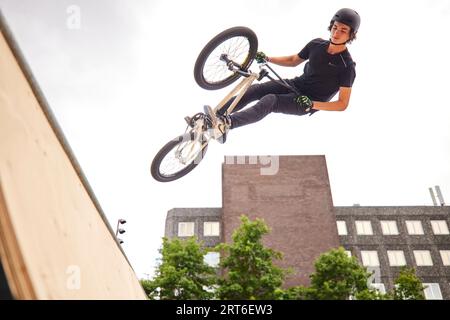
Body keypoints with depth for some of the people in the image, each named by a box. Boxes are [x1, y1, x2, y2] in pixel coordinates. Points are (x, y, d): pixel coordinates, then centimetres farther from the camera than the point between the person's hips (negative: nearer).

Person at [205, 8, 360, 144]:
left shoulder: (347, 65, -17)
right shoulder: (317, 44, 0)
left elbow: (343, 104, -17)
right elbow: (293, 61, 16)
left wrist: (312, 104, -29)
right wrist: (267, 58, 3)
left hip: (309, 101, -6)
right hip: (296, 84, 6)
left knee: (270, 100, -32)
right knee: (254, 90, -15)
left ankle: (226, 124, -48)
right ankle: (215, 118, -21)